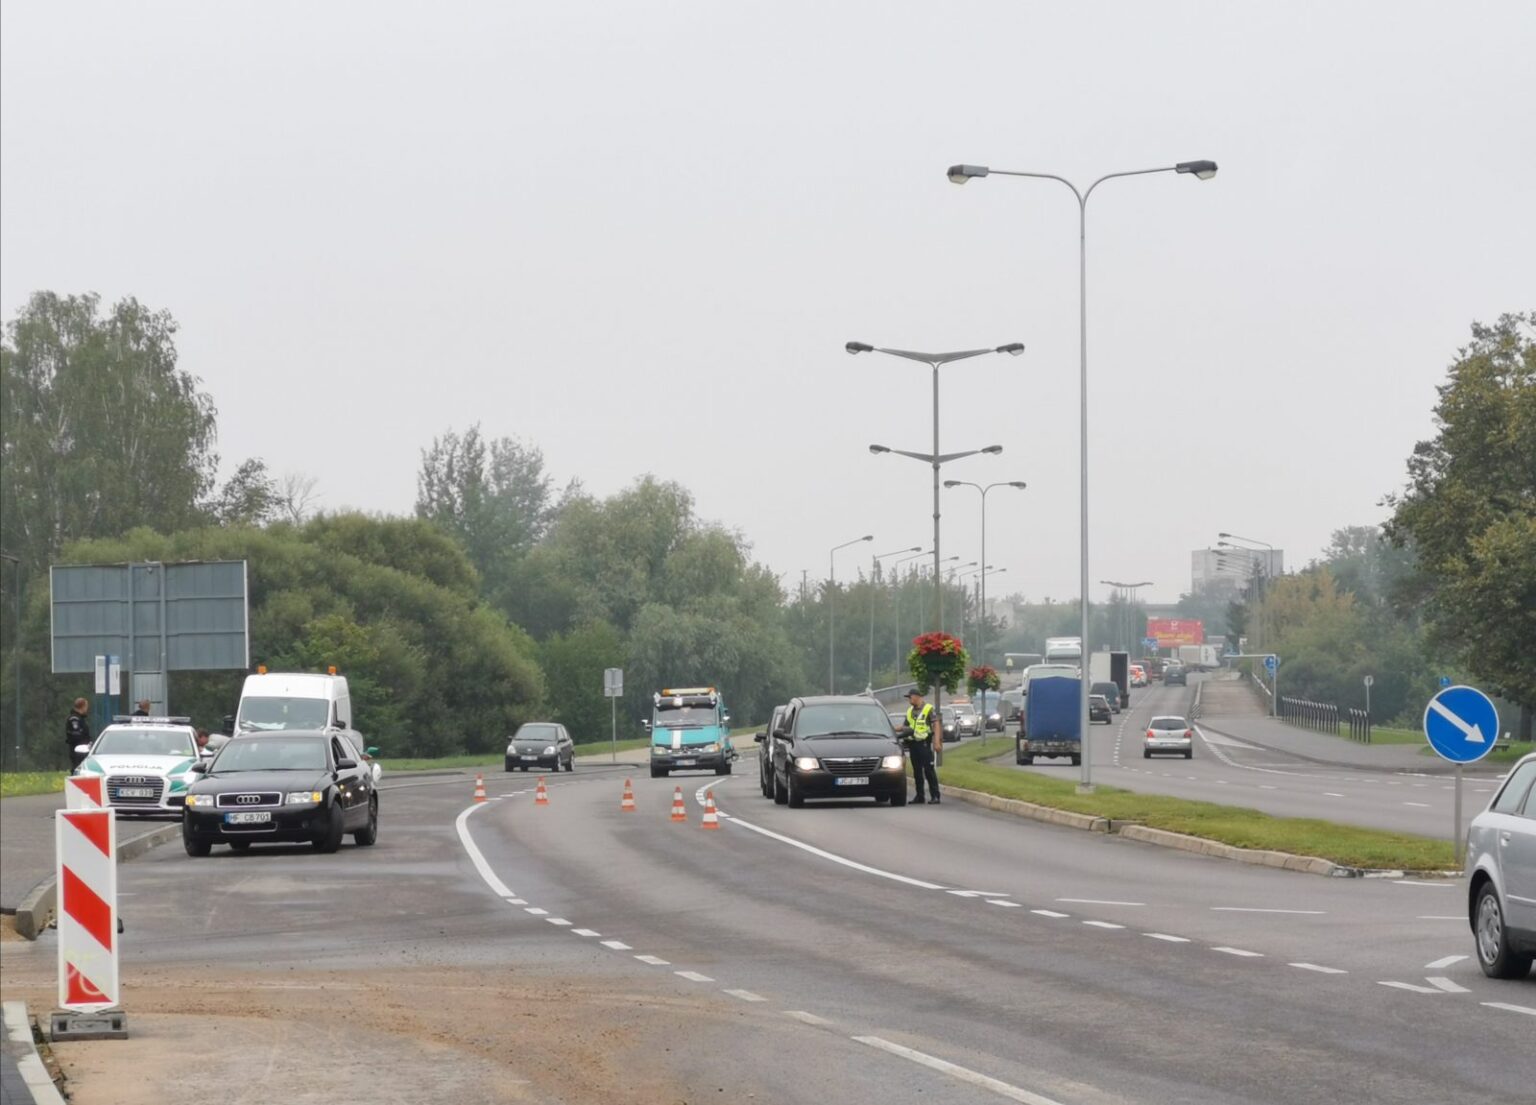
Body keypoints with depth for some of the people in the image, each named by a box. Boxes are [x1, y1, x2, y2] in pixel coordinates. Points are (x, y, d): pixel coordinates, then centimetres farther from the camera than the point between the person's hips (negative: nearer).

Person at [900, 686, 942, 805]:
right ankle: (919, 796, 14)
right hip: (913, 743, 7)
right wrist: (905, 729, 1)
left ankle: (935, 796, -9)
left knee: (929, 770, -9)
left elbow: (936, 724, -9)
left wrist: (937, 741, -18)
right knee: (917, 771, 9)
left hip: (924, 743, -7)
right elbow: (905, 726, 25)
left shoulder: (929, 709, -4)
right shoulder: (910, 711, 16)